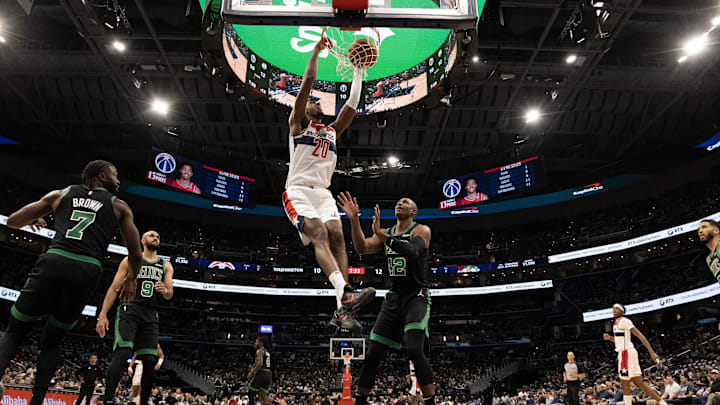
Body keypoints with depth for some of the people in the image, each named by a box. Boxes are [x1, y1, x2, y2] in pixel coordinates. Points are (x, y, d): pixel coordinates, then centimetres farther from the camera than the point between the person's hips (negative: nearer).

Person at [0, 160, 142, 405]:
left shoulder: (61, 194, 21)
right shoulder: (119, 206, 17)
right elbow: (135, 255, 13)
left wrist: (33, 220, 45)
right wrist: (130, 279, 32)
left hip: (53, 263, 0)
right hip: (87, 272, 0)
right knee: (51, 342, 20)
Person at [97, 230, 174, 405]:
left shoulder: (166, 266, 17)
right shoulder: (130, 261, 10)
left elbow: (169, 295, 11)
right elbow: (114, 288, 5)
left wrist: (164, 290, -15)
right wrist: (102, 315, -6)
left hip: (151, 316, 3)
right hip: (129, 310, -3)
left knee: (150, 361, -3)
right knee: (122, 352, -21)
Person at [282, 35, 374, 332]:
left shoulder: (332, 130, 26)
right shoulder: (297, 124, 13)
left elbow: (352, 104, 20)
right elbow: (307, 84, 4)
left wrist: (358, 70, 19)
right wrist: (316, 51, 2)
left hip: (323, 193, 5)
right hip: (298, 191, -4)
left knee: (336, 235, -19)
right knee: (319, 234, -27)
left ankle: (342, 311, -28)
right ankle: (344, 294, -46)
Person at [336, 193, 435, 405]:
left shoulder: (421, 230, -2)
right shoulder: (386, 233, 14)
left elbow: (412, 252, -24)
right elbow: (362, 248, -2)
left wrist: (382, 235, -33)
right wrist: (354, 219, -14)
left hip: (416, 298, -5)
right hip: (393, 298, 5)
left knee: (415, 350, -25)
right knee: (373, 354, 3)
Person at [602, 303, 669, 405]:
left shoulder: (624, 321, -10)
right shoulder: (616, 323, 18)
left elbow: (640, 335, -18)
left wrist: (652, 352, -25)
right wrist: (610, 338, 12)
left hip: (626, 353, -10)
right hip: (623, 353, 10)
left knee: (624, 383, -6)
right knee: (638, 383, 10)